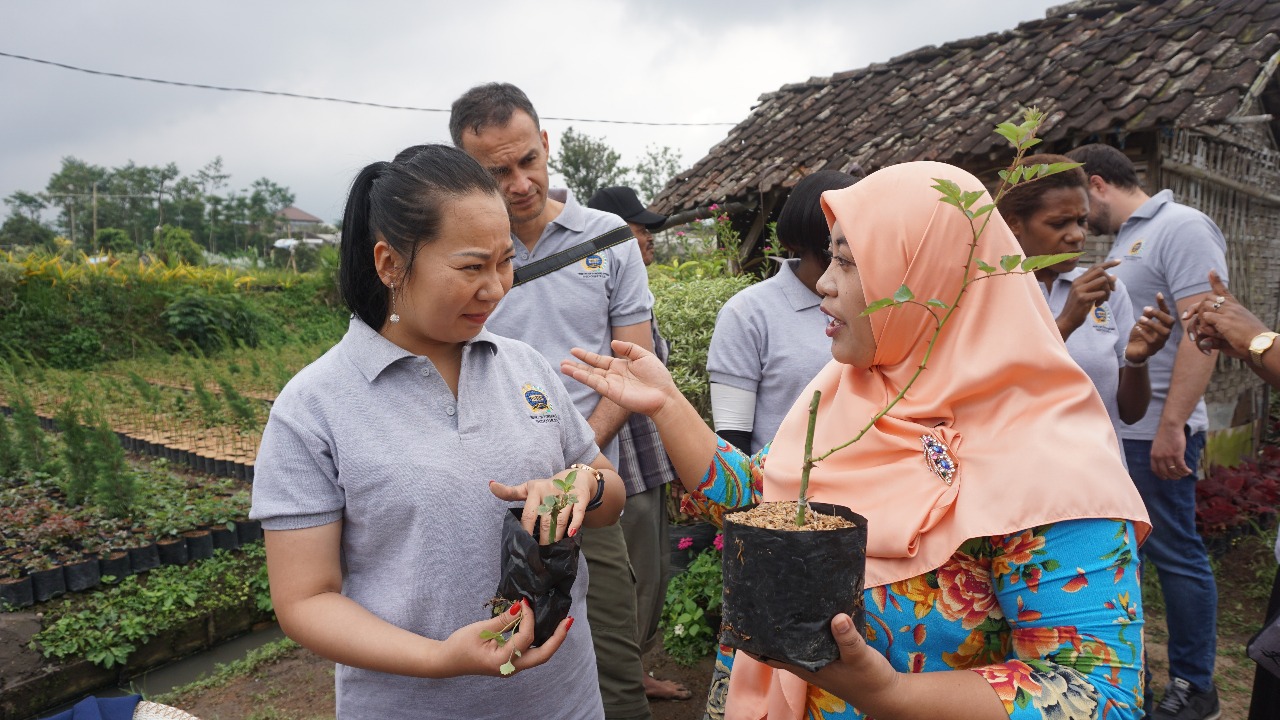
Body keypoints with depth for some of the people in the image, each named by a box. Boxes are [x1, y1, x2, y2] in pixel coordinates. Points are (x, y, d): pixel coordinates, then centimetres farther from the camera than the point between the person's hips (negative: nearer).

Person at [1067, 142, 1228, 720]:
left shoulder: (1181, 228, -10)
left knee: (1175, 554, 3)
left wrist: (1171, 426, -23)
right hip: (1112, 430, 9)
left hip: (1156, 432, -9)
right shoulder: (1123, 241, 15)